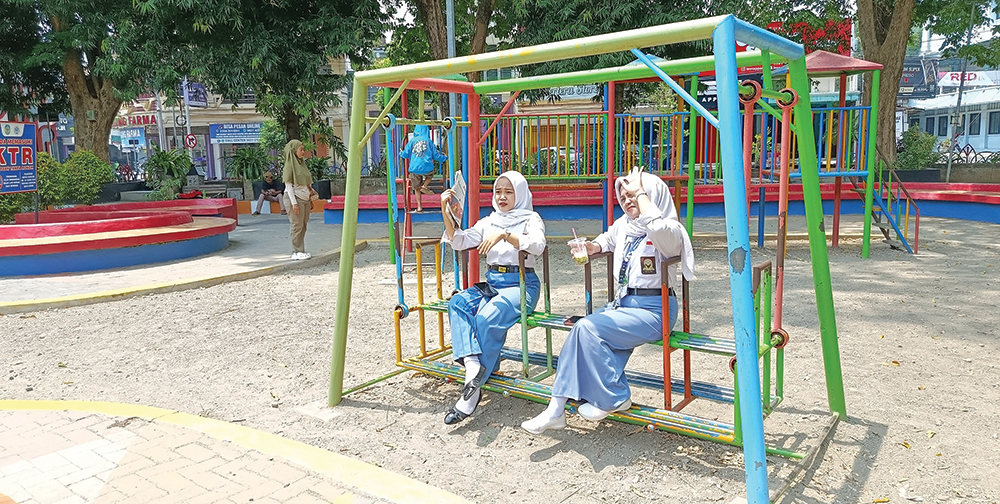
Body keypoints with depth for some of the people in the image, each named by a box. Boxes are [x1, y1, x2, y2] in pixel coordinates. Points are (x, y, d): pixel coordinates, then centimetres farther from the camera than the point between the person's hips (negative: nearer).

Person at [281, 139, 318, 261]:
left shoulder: (301, 163, 16)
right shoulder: (289, 165, -7)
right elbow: (288, 185, -11)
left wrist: (310, 199, 17)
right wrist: (294, 203, -18)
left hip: (305, 199, 8)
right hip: (295, 198, -8)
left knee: (303, 226, 8)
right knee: (297, 225, -6)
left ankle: (301, 251, 13)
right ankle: (296, 252, -1)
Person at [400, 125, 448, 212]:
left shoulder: (412, 141, 7)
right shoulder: (429, 141, 6)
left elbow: (405, 154, 6)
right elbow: (436, 155, 9)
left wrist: (401, 153, 29)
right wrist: (445, 157, 27)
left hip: (414, 168, 1)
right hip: (427, 168, -1)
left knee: (416, 188, 15)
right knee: (430, 175, 33)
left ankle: (419, 206, 12)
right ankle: (424, 186, 5)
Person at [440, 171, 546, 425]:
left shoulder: (530, 219, 4)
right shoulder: (488, 222, 19)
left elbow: (537, 245, -17)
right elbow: (458, 242, 9)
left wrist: (504, 235, -28)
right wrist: (446, 213, -4)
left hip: (522, 285, -6)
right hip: (491, 283, 6)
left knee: (487, 317, -32)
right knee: (457, 303, -24)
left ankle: (474, 389, -27)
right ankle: (471, 362, -39)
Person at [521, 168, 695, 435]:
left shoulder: (670, 231, -10)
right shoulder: (623, 224, 13)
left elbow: (656, 227, -36)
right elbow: (607, 240, 36)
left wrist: (639, 191, -21)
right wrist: (590, 247, 12)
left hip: (653, 309, -7)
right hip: (622, 302, 7)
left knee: (589, 328, -24)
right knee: (582, 330, -18)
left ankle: (613, 398, -5)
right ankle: (556, 410, -17)